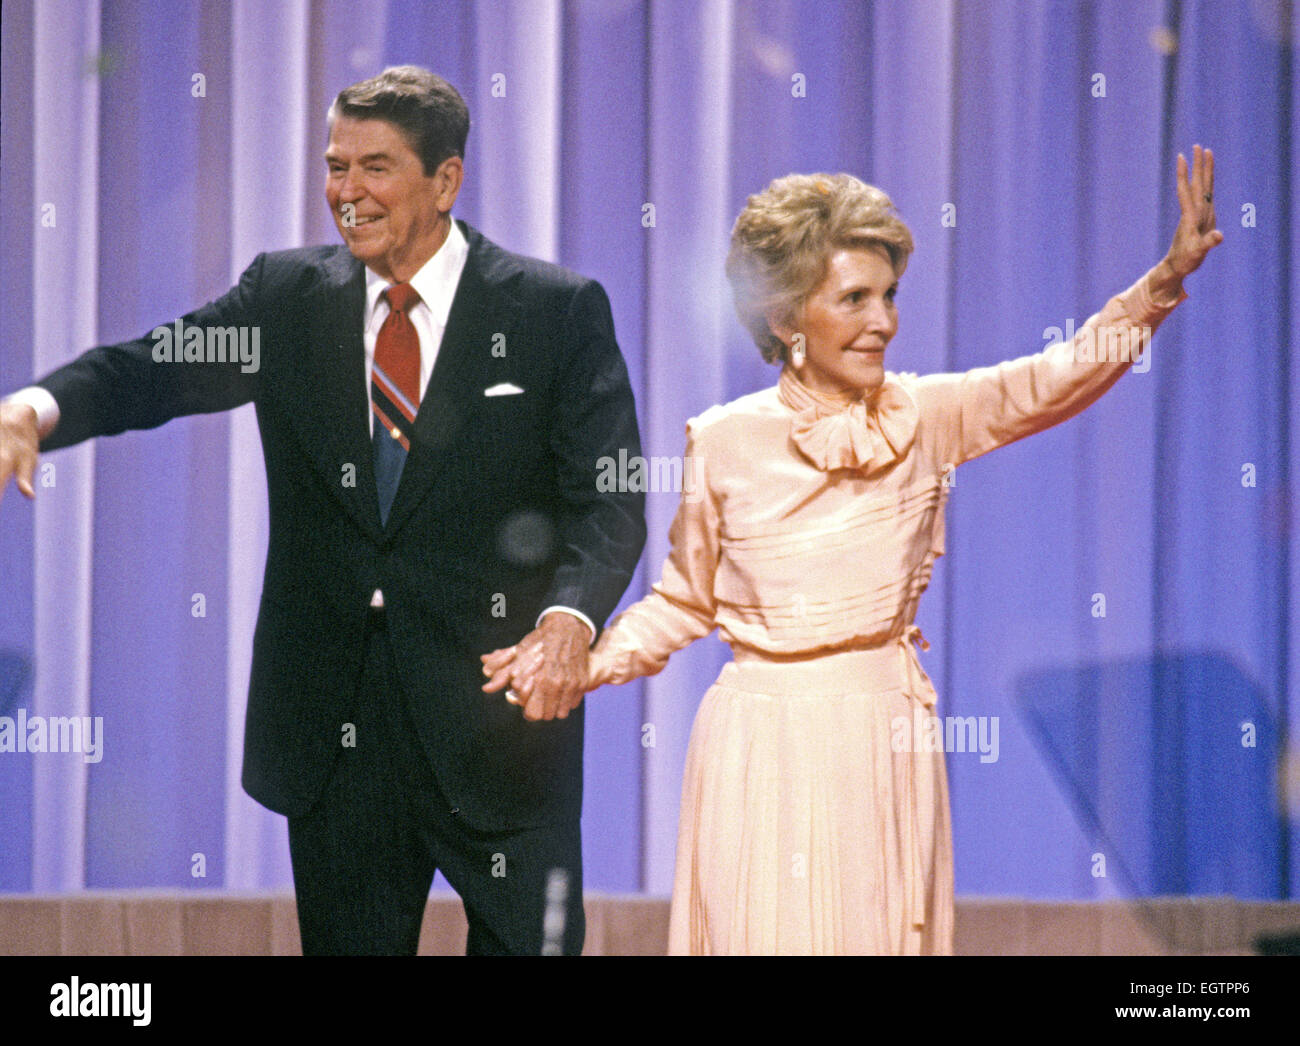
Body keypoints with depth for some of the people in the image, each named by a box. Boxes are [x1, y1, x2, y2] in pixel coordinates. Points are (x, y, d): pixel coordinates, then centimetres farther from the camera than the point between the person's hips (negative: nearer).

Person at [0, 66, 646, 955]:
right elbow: (153, 369, -4)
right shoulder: (288, 297, 8)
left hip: (497, 710, -3)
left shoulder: (559, 311, -2)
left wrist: (571, 616, -28)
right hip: (334, 715, 3)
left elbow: (609, 499, -8)